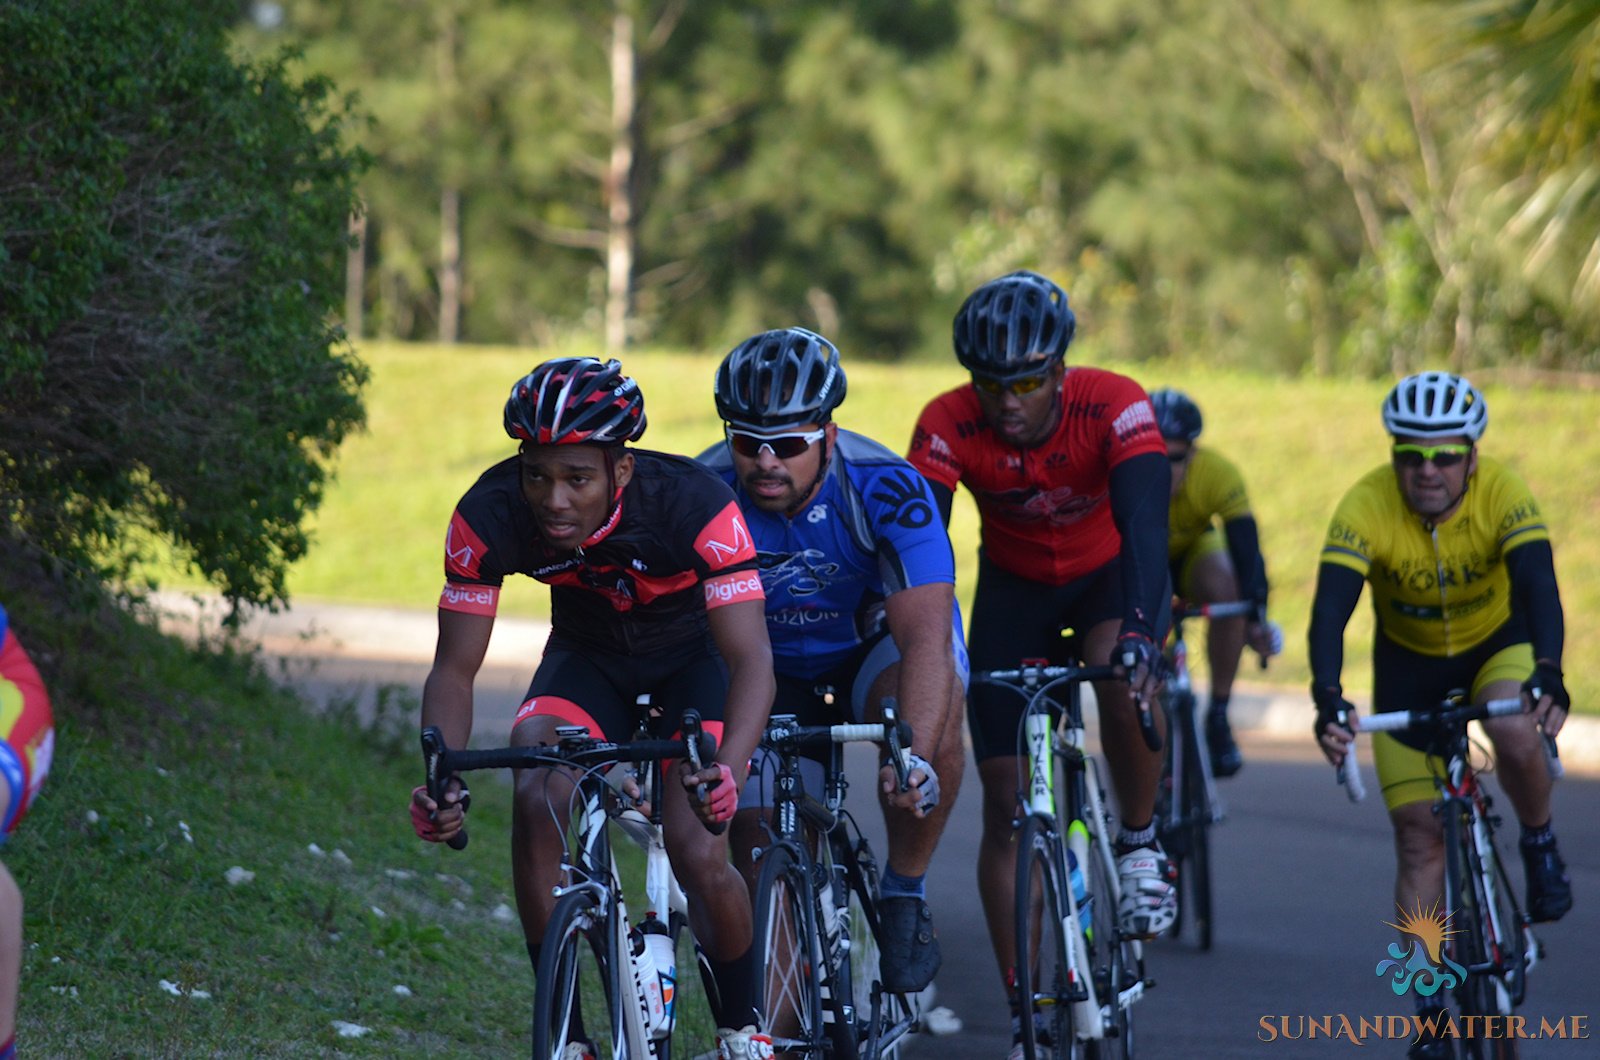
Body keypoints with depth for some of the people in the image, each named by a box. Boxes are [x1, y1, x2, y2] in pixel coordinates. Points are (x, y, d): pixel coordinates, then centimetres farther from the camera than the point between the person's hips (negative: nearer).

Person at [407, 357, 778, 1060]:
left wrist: (727, 772, -60)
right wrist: (441, 782, -40)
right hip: (588, 654, 3)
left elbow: (752, 659, -41)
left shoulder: (694, 503, -36)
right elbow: (454, 669, -21)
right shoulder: (491, 515, -28)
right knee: (537, 802, -26)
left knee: (699, 855, -20)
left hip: (693, 656, -2)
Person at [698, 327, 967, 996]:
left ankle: (905, 895, -17)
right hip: (773, 677, 2)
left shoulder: (884, 489, -31)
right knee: (763, 867, -7)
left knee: (932, 702, -36)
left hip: (874, 652, -2)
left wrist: (915, 760, -57)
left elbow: (927, 635, -41)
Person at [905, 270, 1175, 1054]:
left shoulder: (1115, 407, -31)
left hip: (1110, 572, -2)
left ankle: (1140, 846, -10)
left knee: (1122, 675, -37)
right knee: (1005, 802, -6)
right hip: (1015, 584, 2)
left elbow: (1145, 520, -42)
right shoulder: (948, 426, -26)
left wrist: (1140, 631, -57)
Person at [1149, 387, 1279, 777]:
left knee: (1225, 585, -32)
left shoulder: (1218, 474, -32)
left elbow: (1246, 549, -38)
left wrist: (1257, 617, -53)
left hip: (1191, 552, 0)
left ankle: (1219, 718, -19)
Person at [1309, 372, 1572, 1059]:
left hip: (1499, 643, -1)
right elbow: (1330, 608, -36)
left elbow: (1539, 585, -39)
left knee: (1515, 732, -34)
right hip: (1409, 662, 1)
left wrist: (1548, 673, -57)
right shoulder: (1367, 506, -29)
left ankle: (1539, 843, -3)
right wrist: (1328, 698, -53)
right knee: (1419, 835, -5)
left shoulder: (1503, 494, -28)